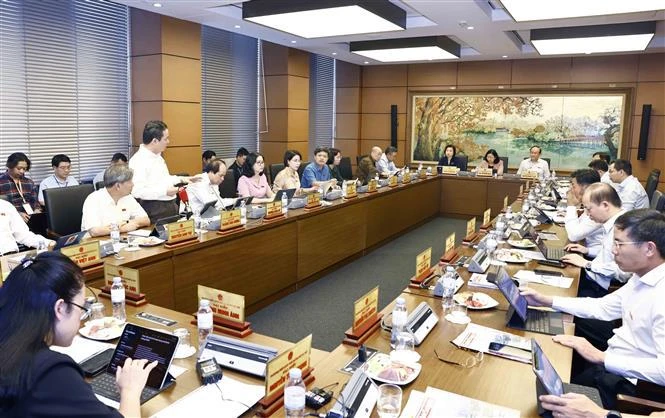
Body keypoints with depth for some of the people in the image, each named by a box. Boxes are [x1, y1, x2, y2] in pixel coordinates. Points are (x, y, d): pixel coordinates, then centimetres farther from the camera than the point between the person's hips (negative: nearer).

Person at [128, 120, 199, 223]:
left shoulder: (157, 156, 13)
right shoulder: (139, 160, -17)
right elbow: (137, 190, -26)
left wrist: (181, 179, 17)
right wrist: (165, 191, -26)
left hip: (170, 206, 9)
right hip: (154, 210, -9)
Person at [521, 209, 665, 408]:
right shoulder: (642, 277, 1)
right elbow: (602, 307, 11)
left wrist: (601, 358, -26)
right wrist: (546, 301, 6)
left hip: (626, 381, -7)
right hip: (612, 360, 7)